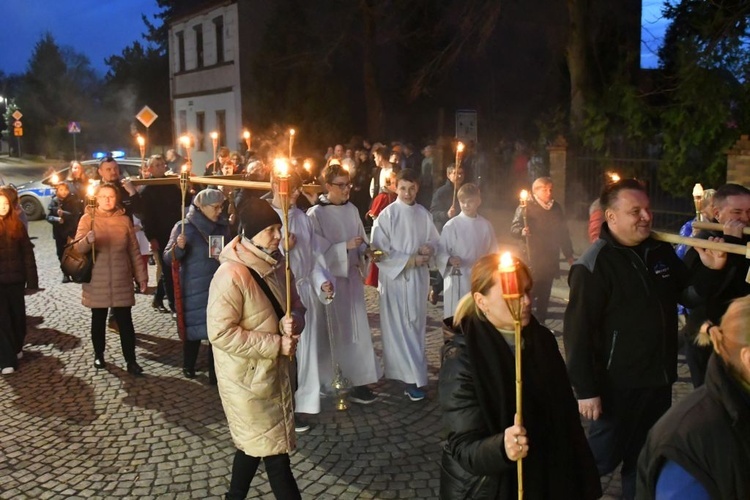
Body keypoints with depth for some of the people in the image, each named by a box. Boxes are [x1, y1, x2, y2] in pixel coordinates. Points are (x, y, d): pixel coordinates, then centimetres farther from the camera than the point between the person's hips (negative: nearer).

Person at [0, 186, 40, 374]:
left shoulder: (17, 225, 3)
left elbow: (28, 254, 3)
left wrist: (32, 281, -1)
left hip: (16, 280, 2)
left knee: (18, 315, 14)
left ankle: (16, 348, 35)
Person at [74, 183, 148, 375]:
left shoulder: (125, 220, 4)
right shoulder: (88, 218, -2)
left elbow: (134, 251, 8)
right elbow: (77, 248, -11)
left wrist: (141, 276, 6)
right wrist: (88, 240, -33)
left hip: (121, 280, 1)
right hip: (96, 281, -1)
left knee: (125, 321, 1)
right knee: (98, 320, 12)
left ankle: (131, 360, 6)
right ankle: (99, 355, 29)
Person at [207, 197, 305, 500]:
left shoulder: (275, 264, 2)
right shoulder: (231, 274, -23)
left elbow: (295, 304, 11)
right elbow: (221, 333, -25)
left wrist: (293, 321, -14)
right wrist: (276, 344, -24)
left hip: (273, 371, 8)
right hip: (247, 377, -8)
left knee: (255, 443, 22)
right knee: (275, 449, 2)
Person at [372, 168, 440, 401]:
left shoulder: (423, 213, 3)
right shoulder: (387, 215, -11)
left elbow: (435, 240, 13)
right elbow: (379, 250, -13)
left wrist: (429, 248, -11)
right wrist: (409, 260, -16)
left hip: (419, 277, 5)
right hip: (395, 278, -5)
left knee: (416, 326, 12)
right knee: (400, 329, -3)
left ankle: (411, 373, 26)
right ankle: (412, 377, 1)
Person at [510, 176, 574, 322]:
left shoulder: (556, 208, 12)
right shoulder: (526, 207, -4)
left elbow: (563, 233, 17)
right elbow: (514, 228, -8)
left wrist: (569, 254, 17)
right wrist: (522, 231, -30)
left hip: (551, 259, 5)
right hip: (532, 260, -5)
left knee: (544, 294, 8)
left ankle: (540, 322, 18)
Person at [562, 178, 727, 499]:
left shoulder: (661, 251, 3)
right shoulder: (594, 266, -18)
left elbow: (688, 297, 14)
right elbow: (577, 332, -21)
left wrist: (710, 270, -6)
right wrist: (586, 390, -21)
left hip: (659, 379, 7)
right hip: (619, 385, -6)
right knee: (601, 459, 7)